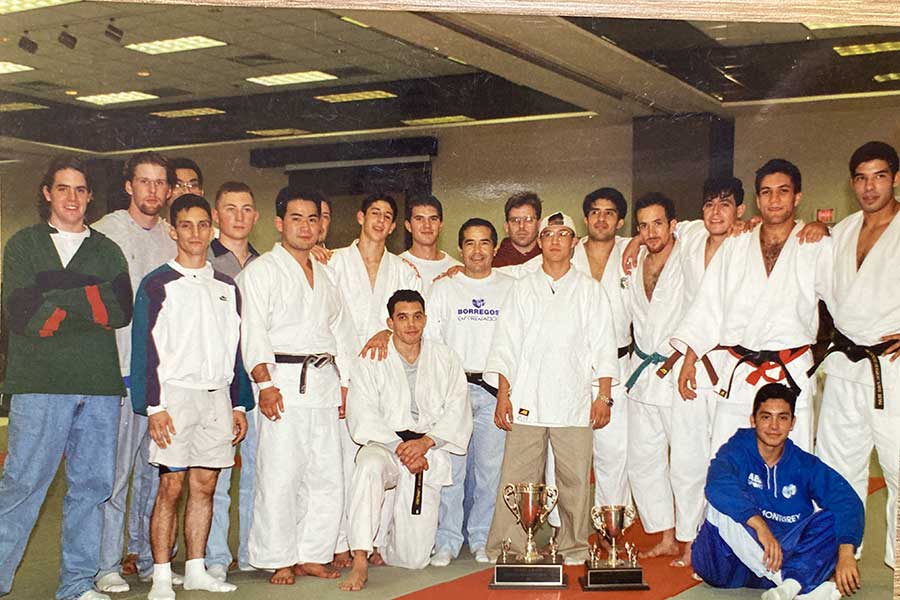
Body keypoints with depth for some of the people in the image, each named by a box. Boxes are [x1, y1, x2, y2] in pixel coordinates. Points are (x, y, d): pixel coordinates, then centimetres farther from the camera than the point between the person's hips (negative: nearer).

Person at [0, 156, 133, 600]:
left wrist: (57, 304, -8)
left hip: (99, 383, 3)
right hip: (39, 382, -3)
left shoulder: (107, 250, 17)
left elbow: (122, 311, 1)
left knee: (92, 484, 5)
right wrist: (88, 299, -5)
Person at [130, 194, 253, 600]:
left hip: (217, 396, 4)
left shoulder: (226, 287, 15)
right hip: (174, 394, -4)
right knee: (171, 486, -6)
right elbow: (146, 349, -4)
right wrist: (154, 406, -12)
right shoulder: (157, 285, 0)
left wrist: (239, 404, 13)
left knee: (205, 485, 6)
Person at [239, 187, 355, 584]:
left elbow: (341, 330, 23)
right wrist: (264, 383, -18)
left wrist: (346, 383, 15)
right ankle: (280, 561, 4)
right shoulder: (261, 272, 2)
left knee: (327, 477, 4)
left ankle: (312, 555, 14)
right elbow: (254, 331, -7)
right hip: (283, 380, -6)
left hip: (325, 381, 6)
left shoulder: (326, 275, 21)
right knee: (279, 476, -6)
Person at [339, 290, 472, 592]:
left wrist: (424, 443, -14)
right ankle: (360, 563, -33)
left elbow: (457, 413, 3)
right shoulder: (369, 362, 2)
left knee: (414, 558, -4)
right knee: (369, 466, -41)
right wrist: (400, 447, -19)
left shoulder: (446, 359, 9)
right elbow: (363, 420, -6)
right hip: (384, 445, -2)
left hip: (428, 454, 2)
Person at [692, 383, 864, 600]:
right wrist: (759, 525, -42)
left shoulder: (804, 464, 2)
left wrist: (845, 554, -31)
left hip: (786, 555, 3)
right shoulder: (737, 451, -6)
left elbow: (846, 500, -14)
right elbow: (717, 485, -29)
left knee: (833, 518, -14)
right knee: (724, 503, -28)